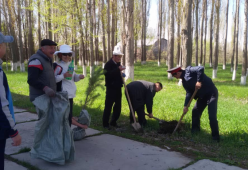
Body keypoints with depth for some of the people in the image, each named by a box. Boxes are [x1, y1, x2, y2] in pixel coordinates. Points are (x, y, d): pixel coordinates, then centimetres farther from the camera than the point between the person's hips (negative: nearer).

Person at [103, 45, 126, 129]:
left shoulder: (118, 64, 11)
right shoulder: (108, 64, -11)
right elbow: (108, 74, -27)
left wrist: (121, 71, 2)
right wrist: (118, 69, -31)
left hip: (118, 88, 8)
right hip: (111, 88, -7)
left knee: (118, 106, 12)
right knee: (108, 106, -2)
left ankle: (113, 122, 26)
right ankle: (105, 123, 10)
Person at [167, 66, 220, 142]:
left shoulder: (188, 71, -11)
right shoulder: (184, 81, 12)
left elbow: (201, 68, -25)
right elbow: (189, 93, 6)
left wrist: (199, 81, -28)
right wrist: (186, 105, -4)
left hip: (211, 93, -9)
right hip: (202, 96, 10)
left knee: (212, 116, -11)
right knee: (195, 112, 15)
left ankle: (215, 137, -1)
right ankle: (195, 130, 32)